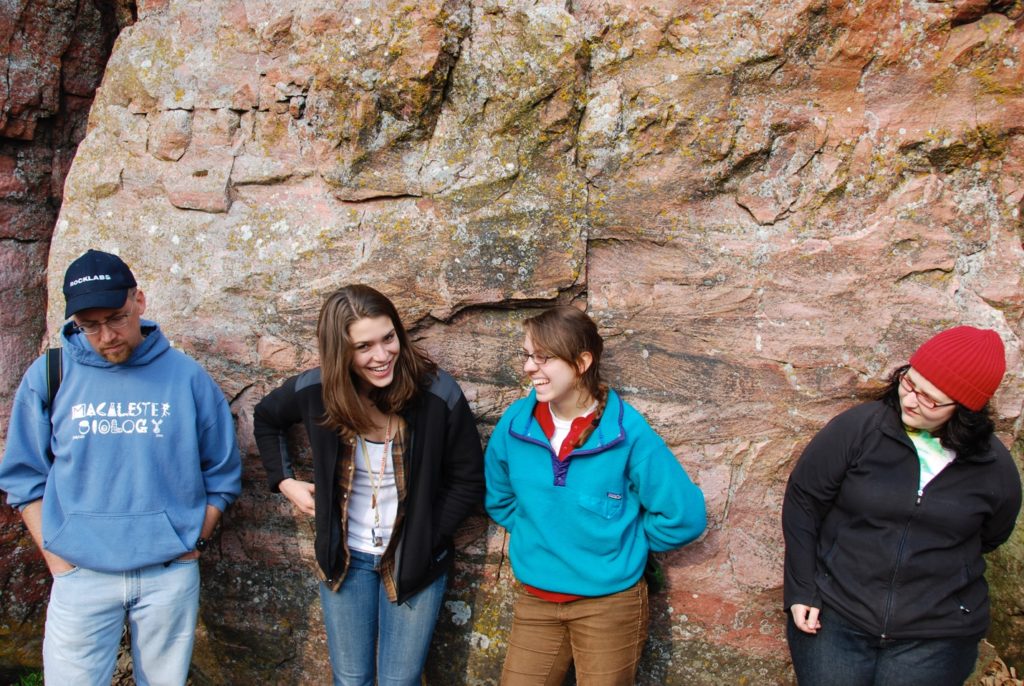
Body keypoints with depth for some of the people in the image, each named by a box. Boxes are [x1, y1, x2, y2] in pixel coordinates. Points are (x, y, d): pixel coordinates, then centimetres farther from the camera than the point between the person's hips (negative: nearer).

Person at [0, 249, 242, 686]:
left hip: (171, 575, 0)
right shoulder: (49, 375, -1)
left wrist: (195, 542, 0)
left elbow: (221, 472, 5)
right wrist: (56, 556, -2)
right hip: (80, 575, 0)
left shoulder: (186, 376, -2)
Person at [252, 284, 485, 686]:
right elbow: (266, 420, 11)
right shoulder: (315, 391, -14)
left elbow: (468, 482, -8)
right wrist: (285, 481, 2)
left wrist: (424, 539, -13)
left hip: (414, 561, -2)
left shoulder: (439, 395, -20)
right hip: (345, 558, 2)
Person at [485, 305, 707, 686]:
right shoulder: (514, 423, -6)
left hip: (610, 603, -3)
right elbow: (500, 498, 13)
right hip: (535, 601, 3)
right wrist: (539, 534, 7)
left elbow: (685, 516, -11)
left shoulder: (627, 431, -16)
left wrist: (623, 542, -4)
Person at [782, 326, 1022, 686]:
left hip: (937, 633, 1)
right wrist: (801, 592, -4)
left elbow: (989, 537, 17)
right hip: (835, 615, -1)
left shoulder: (994, 466, -2)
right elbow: (802, 501, -3)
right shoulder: (858, 428, -9)